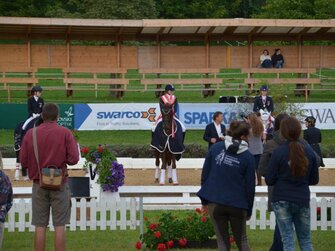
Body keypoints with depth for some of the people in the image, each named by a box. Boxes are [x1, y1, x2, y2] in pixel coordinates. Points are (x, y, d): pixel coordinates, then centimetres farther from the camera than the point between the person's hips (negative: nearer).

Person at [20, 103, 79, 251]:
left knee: (40, 226, 5)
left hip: (39, 184, 2)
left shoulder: (31, 134, -1)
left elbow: (23, 161, 1)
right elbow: (73, 159, -10)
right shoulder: (65, 133, -6)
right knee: (60, 225, 3)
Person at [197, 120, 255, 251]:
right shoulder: (248, 157, -5)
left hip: (215, 203, 1)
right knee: (241, 240, 15)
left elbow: (205, 173, 2)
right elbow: (250, 186, -2)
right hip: (237, 204, -1)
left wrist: (204, 200, 10)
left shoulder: (216, 148, 0)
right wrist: (249, 210, 8)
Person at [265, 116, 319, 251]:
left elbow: (269, 180, -7)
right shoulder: (309, 151, -1)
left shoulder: (278, 152, -12)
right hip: (303, 200, 3)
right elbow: (314, 180, 7)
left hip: (282, 200, -3)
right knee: (305, 240, 12)